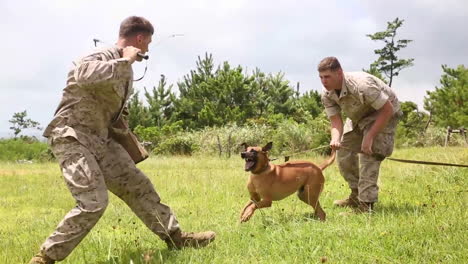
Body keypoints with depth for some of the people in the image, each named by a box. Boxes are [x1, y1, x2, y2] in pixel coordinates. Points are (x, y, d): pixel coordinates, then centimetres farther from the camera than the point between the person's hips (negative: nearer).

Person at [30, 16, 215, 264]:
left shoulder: (125, 67, 13)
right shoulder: (102, 57, -16)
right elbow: (82, 75, -41)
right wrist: (125, 61, -30)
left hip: (101, 139, 9)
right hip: (72, 138, -9)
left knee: (138, 186, 9)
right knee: (93, 202, -21)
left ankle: (176, 237, 21)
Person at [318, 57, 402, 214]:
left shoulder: (361, 86, -39)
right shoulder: (327, 96, -17)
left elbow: (387, 110, -32)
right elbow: (335, 121, -18)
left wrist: (370, 136, -33)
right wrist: (335, 139, -42)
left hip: (383, 113, -8)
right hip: (358, 116, 8)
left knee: (368, 155, -22)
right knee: (343, 153, 5)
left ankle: (365, 205, -20)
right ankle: (356, 196, 22)